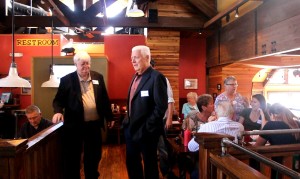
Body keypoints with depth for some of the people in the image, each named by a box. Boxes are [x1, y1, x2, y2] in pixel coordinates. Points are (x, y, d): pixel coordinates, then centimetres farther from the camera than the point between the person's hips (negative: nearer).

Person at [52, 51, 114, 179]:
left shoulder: (98, 77, 4)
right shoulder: (67, 80, -4)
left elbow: (105, 98, 9)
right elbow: (58, 100, -1)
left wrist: (109, 117, 12)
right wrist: (58, 111, -21)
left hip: (94, 124, 3)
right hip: (75, 125, -3)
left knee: (94, 156, 17)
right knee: (72, 158, 11)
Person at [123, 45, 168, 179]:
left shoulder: (156, 77, -17)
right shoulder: (136, 77, 12)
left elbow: (161, 106, -22)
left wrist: (146, 128, -20)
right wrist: (128, 121, 9)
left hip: (146, 131, -8)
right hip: (131, 128, 8)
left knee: (149, 163, 11)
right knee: (131, 162, 20)